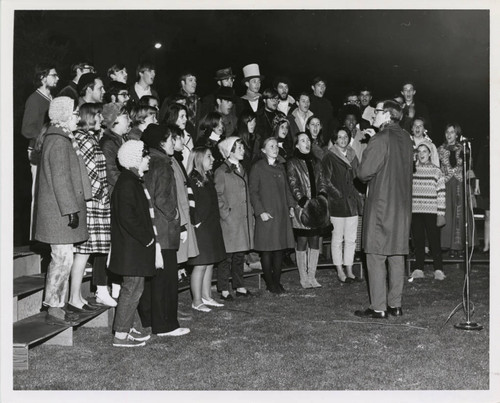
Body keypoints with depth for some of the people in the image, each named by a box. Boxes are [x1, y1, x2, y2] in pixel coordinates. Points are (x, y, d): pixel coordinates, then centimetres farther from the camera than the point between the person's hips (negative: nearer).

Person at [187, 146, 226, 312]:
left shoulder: (207, 177, 14)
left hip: (212, 227, 9)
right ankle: (197, 301, 5)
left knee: (210, 263, 13)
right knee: (201, 264, -4)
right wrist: (197, 222, -16)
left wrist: (215, 220, 13)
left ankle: (206, 297, 23)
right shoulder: (193, 179, -14)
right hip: (201, 228, -9)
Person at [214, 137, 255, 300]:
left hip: (244, 219, 7)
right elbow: (218, 196, -8)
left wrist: (250, 213, 13)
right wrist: (226, 214, -13)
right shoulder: (221, 171, -7)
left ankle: (239, 286, 21)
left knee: (240, 255, 12)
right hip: (229, 221, -7)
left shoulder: (242, 170, 16)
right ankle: (224, 290, 5)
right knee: (226, 256, -2)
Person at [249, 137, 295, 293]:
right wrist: (260, 211, -14)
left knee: (280, 248, 8)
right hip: (266, 214, -6)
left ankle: (277, 281, 17)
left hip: (282, 214, 6)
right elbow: (253, 192, -6)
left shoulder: (280, 167, 15)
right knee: (267, 249, -1)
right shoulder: (258, 167, -3)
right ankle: (270, 283, 8)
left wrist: (291, 206, 8)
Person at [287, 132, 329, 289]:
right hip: (301, 207, -4)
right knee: (302, 242, -2)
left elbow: (321, 181, 13)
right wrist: (303, 200, -17)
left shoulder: (316, 162, 17)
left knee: (315, 242, 4)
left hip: (316, 206, 5)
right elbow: (293, 185, -5)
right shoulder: (292, 163, 2)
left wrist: (322, 195, -5)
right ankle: (303, 278, 7)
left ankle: (312, 277, 12)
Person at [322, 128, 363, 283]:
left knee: (351, 239, 6)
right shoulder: (329, 157, -3)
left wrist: (356, 197, 9)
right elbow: (327, 180, -6)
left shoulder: (353, 156, 14)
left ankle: (349, 270, 13)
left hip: (352, 202, 5)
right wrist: (338, 194, -12)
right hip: (337, 203, -5)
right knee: (337, 239, 0)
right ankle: (340, 272, 8)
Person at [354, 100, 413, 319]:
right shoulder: (406, 139, 9)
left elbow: (364, 173, -17)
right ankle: (395, 305, 17)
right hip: (403, 205, 8)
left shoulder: (380, 139, -14)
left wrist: (363, 172, 4)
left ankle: (378, 308, 0)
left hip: (380, 204, -7)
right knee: (397, 255, 11)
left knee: (376, 256, -2)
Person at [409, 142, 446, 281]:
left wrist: (441, 214, -5)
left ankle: (438, 270, 7)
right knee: (418, 240, 6)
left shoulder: (436, 171, 2)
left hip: (431, 212, -2)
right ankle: (418, 269, 13)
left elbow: (441, 193, 0)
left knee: (434, 240, -2)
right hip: (415, 211, 2)